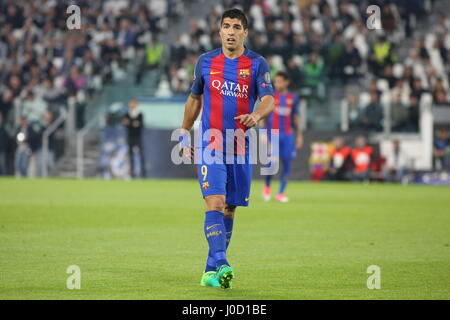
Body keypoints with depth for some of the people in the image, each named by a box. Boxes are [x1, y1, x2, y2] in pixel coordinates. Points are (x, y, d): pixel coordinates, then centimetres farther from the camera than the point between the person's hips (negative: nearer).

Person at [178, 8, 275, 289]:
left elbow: (269, 100, -13)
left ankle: (212, 270, 20)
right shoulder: (206, 62, 6)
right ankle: (221, 265, -29)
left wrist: (256, 116, -34)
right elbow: (195, 98, 19)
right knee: (215, 203, -18)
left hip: (241, 148, 1)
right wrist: (185, 134, 19)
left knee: (229, 209, 7)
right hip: (210, 145, -1)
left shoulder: (257, 64, 0)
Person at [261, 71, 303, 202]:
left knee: (287, 163, -1)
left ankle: (281, 193, 7)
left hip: (288, 135, 3)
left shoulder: (292, 98, 9)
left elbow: (296, 117, 16)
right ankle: (267, 186, 13)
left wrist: (299, 135, 14)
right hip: (273, 134, -3)